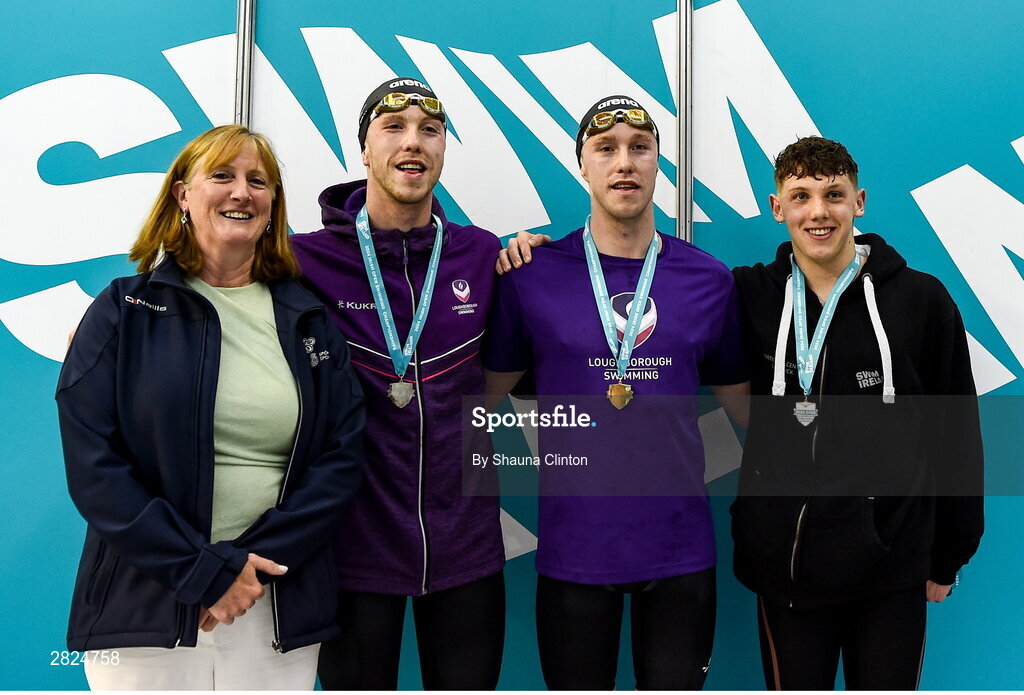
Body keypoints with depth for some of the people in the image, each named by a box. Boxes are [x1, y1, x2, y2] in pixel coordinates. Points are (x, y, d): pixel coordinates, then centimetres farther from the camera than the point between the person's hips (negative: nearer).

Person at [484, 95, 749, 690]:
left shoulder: (709, 279, 2)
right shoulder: (534, 274, -3)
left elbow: (742, 398, 12)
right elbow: (488, 390, 5)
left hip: (680, 546, 2)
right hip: (573, 545, -1)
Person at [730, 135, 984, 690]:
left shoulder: (922, 301, -3)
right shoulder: (750, 297, -1)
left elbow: (957, 438, 3)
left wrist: (947, 558, 6)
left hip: (892, 572, 0)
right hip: (784, 566, 1)